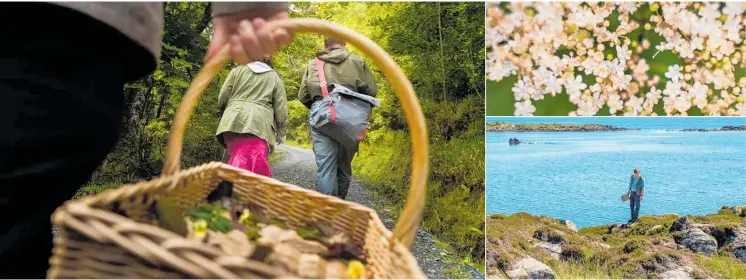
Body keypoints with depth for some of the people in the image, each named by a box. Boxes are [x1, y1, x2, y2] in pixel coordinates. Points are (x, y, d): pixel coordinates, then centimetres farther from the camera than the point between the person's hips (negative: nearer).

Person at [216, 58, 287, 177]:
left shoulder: (238, 70, 18)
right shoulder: (275, 78, 17)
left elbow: (222, 98, 14)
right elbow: (281, 110, 10)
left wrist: (223, 113, 32)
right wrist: (280, 134, 20)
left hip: (233, 122, 2)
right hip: (259, 124, -1)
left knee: (239, 160, 1)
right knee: (258, 165, -8)